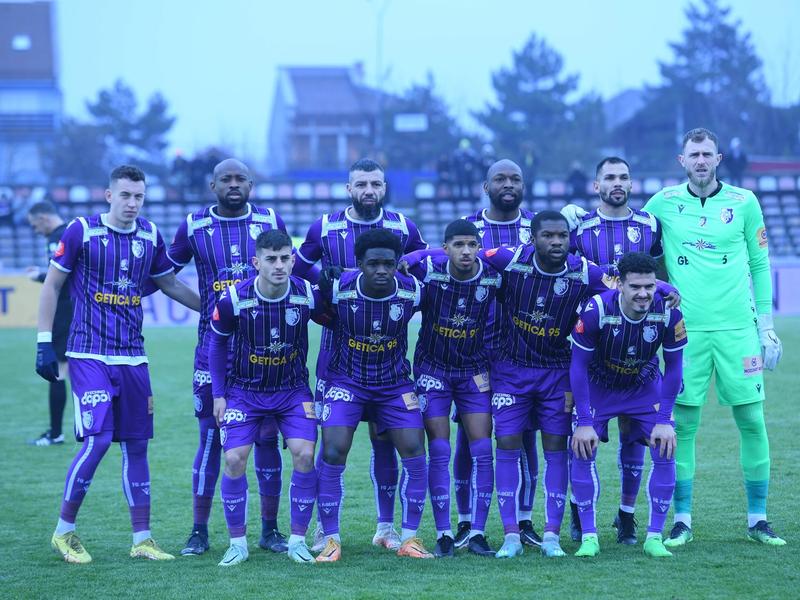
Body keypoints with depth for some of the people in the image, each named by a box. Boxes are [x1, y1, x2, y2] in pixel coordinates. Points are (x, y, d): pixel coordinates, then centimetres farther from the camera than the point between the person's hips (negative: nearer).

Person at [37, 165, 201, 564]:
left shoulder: (150, 235, 8)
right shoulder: (81, 231, -5)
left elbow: (169, 283, 23)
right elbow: (51, 286, 0)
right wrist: (44, 342, -4)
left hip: (132, 358, 5)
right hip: (90, 356, -5)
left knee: (136, 445, 6)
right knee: (97, 440, -13)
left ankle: (142, 539, 13)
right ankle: (64, 531, 3)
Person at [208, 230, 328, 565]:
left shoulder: (308, 295, -16)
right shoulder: (234, 299, -18)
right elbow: (217, 342, 0)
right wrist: (219, 393, -1)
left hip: (292, 390, 1)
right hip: (244, 390, -1)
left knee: (305, 454, -15)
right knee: (234, 459, -13)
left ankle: (298, 541, 0)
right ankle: (238, 543, 3)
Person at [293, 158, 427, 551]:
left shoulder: (403, 229, 5)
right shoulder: (324, 228, 1)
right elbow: (296, 273, 13)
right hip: (337, 346, -1)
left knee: (384, 437, 4)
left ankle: (386, 526, 13)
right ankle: (325, 527, 6)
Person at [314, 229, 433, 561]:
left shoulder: (412, 291, -14)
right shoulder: (337, 288, -19)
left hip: (395, 384, 2)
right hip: (346, 381, -2)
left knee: (414, 453, -9)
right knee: (333, 453, -15)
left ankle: (409, 539, 5)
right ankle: (331, 540, -2)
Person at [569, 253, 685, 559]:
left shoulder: (668, 313, -26)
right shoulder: (596, 309, -31)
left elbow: (673, 367, -11)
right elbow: (578, 365, -20)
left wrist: (664, 420, -15)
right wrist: (584, 421, -22)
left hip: (646, 387, 1)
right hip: (599, 386, -1)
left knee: (665, 451, -12)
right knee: (582, 450, -15)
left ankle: (654, 537, 0)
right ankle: (589, 537, -3)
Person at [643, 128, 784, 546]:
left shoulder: (744, 202, 4)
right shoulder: (664, 203, 4)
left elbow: (760, 264, 8)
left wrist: (767, 325, 5)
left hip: (737, 327, 0)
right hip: (685, 328, 0)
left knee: (752, 420, -1)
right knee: (683, 423, -1)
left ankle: (758, 519, 9)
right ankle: (682, 520, 8)